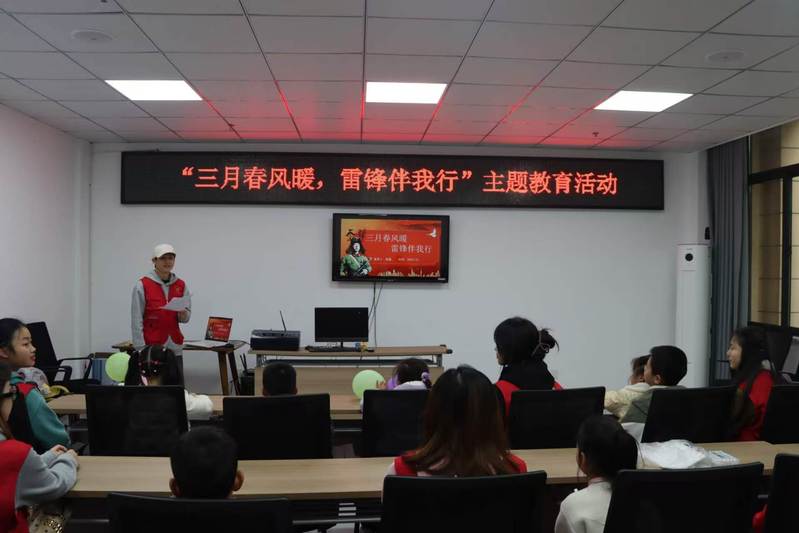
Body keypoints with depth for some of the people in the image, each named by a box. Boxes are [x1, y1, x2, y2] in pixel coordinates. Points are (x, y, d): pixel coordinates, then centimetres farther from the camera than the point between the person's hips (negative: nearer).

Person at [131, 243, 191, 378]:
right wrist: (141, 350, -12)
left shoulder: (181, 285, 7)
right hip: (151, 348, -4)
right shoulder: (142, 285, -6)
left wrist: (183, 314, -14)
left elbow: (187, 317, 10)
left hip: (175, 348, 4)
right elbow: (136, 321, -7)